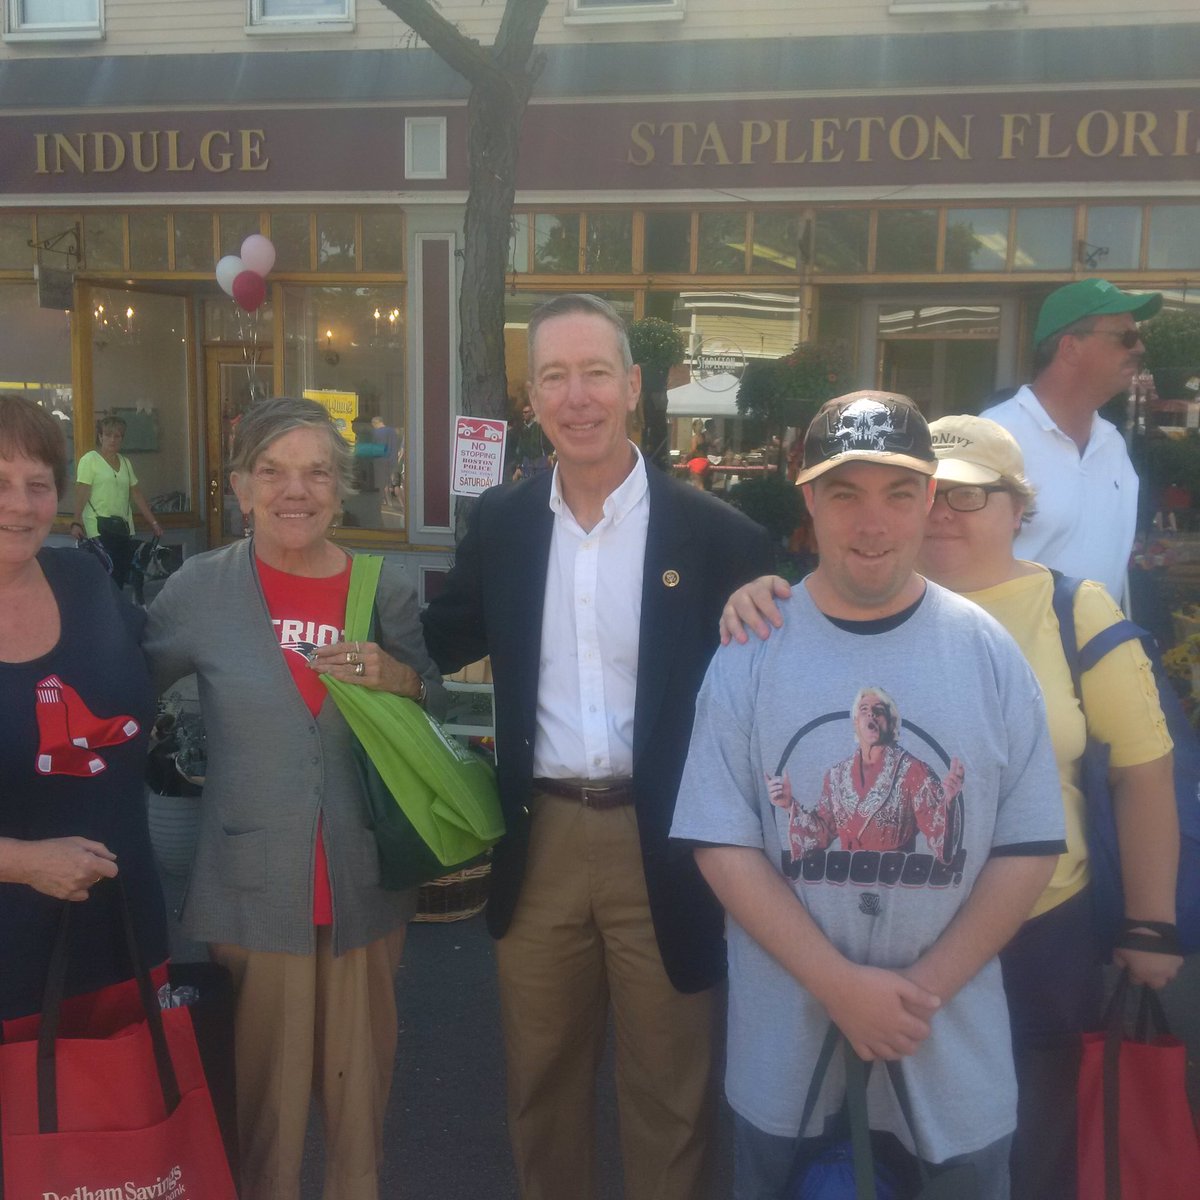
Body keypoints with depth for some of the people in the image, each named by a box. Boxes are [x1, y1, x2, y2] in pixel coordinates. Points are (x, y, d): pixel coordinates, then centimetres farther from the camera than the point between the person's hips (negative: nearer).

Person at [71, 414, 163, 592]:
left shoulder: (125, 462, 17)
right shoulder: (90, 460, -1)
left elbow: (136, 494, 18)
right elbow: (81, 493, -9)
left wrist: (153, 522, 15)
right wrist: (77, 521, -19)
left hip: (123, 529, 6)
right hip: (99, 530, -6)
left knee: (121, 577, 2)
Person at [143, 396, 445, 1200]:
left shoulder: (387, 592, -1)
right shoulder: (199, 590, -5)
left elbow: (441, 715, 7)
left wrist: (400, 680, -13)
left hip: (367, 885, 2)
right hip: (253, 887, -1)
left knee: (361, 1080, 16)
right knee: (266, 1089, 12)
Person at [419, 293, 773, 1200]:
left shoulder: (714, 533, -9)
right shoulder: (501, 522, 2)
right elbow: (446, 641, 12)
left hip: (661, 845, -3)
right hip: (540, 838, 3)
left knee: (669, 1095, 15)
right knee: (541, 1086, 21)